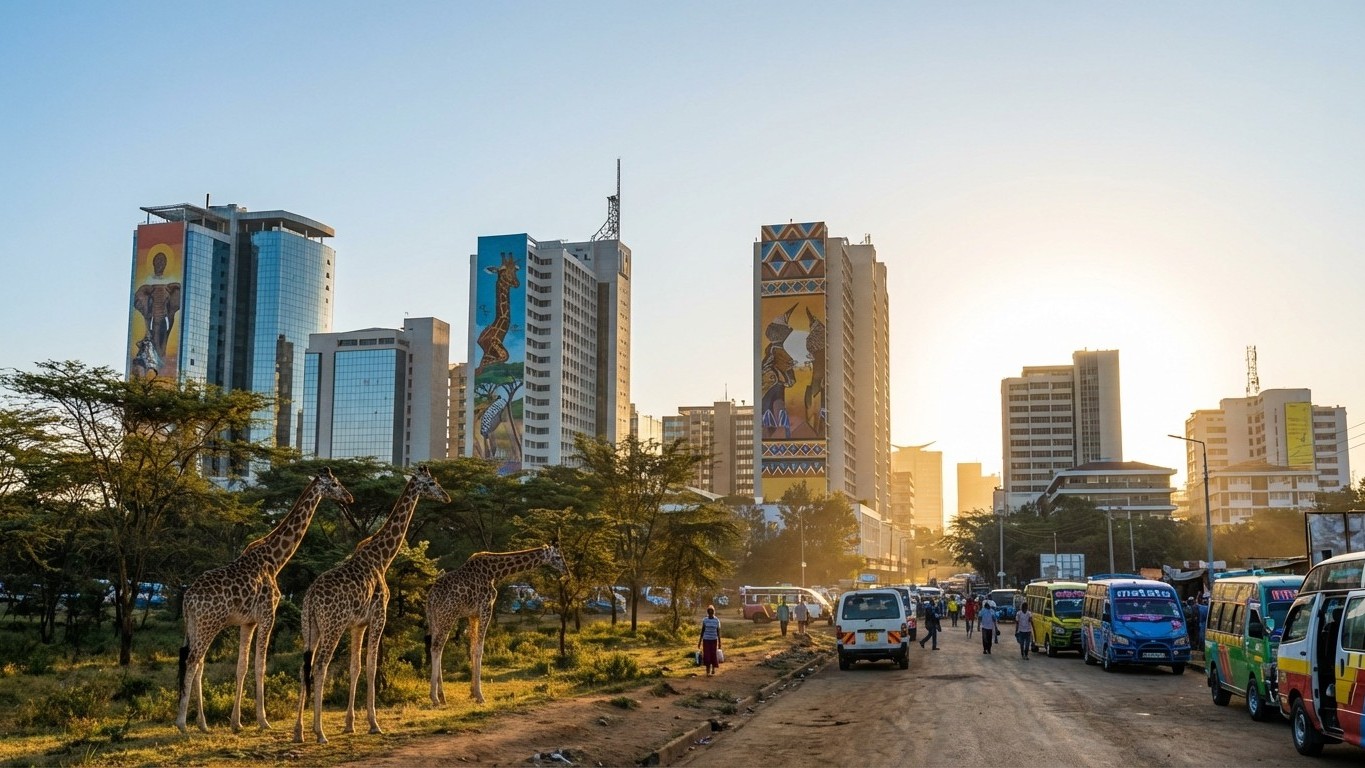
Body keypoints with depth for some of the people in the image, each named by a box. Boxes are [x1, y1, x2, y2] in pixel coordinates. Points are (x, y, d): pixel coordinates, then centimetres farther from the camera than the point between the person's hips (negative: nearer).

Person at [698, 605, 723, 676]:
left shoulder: (717, 621, -2)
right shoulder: (704, 620, -2)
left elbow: (718, 632, 1)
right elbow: (702, 631, 3)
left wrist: (719, 642, 0)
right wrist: (700, 641, 1)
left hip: (714, 640, 0)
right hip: (706, 640, 0)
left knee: (714, 654, 1)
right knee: (706, 655, -6)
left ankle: (713, 668, 21)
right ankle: (708, 669, 6)